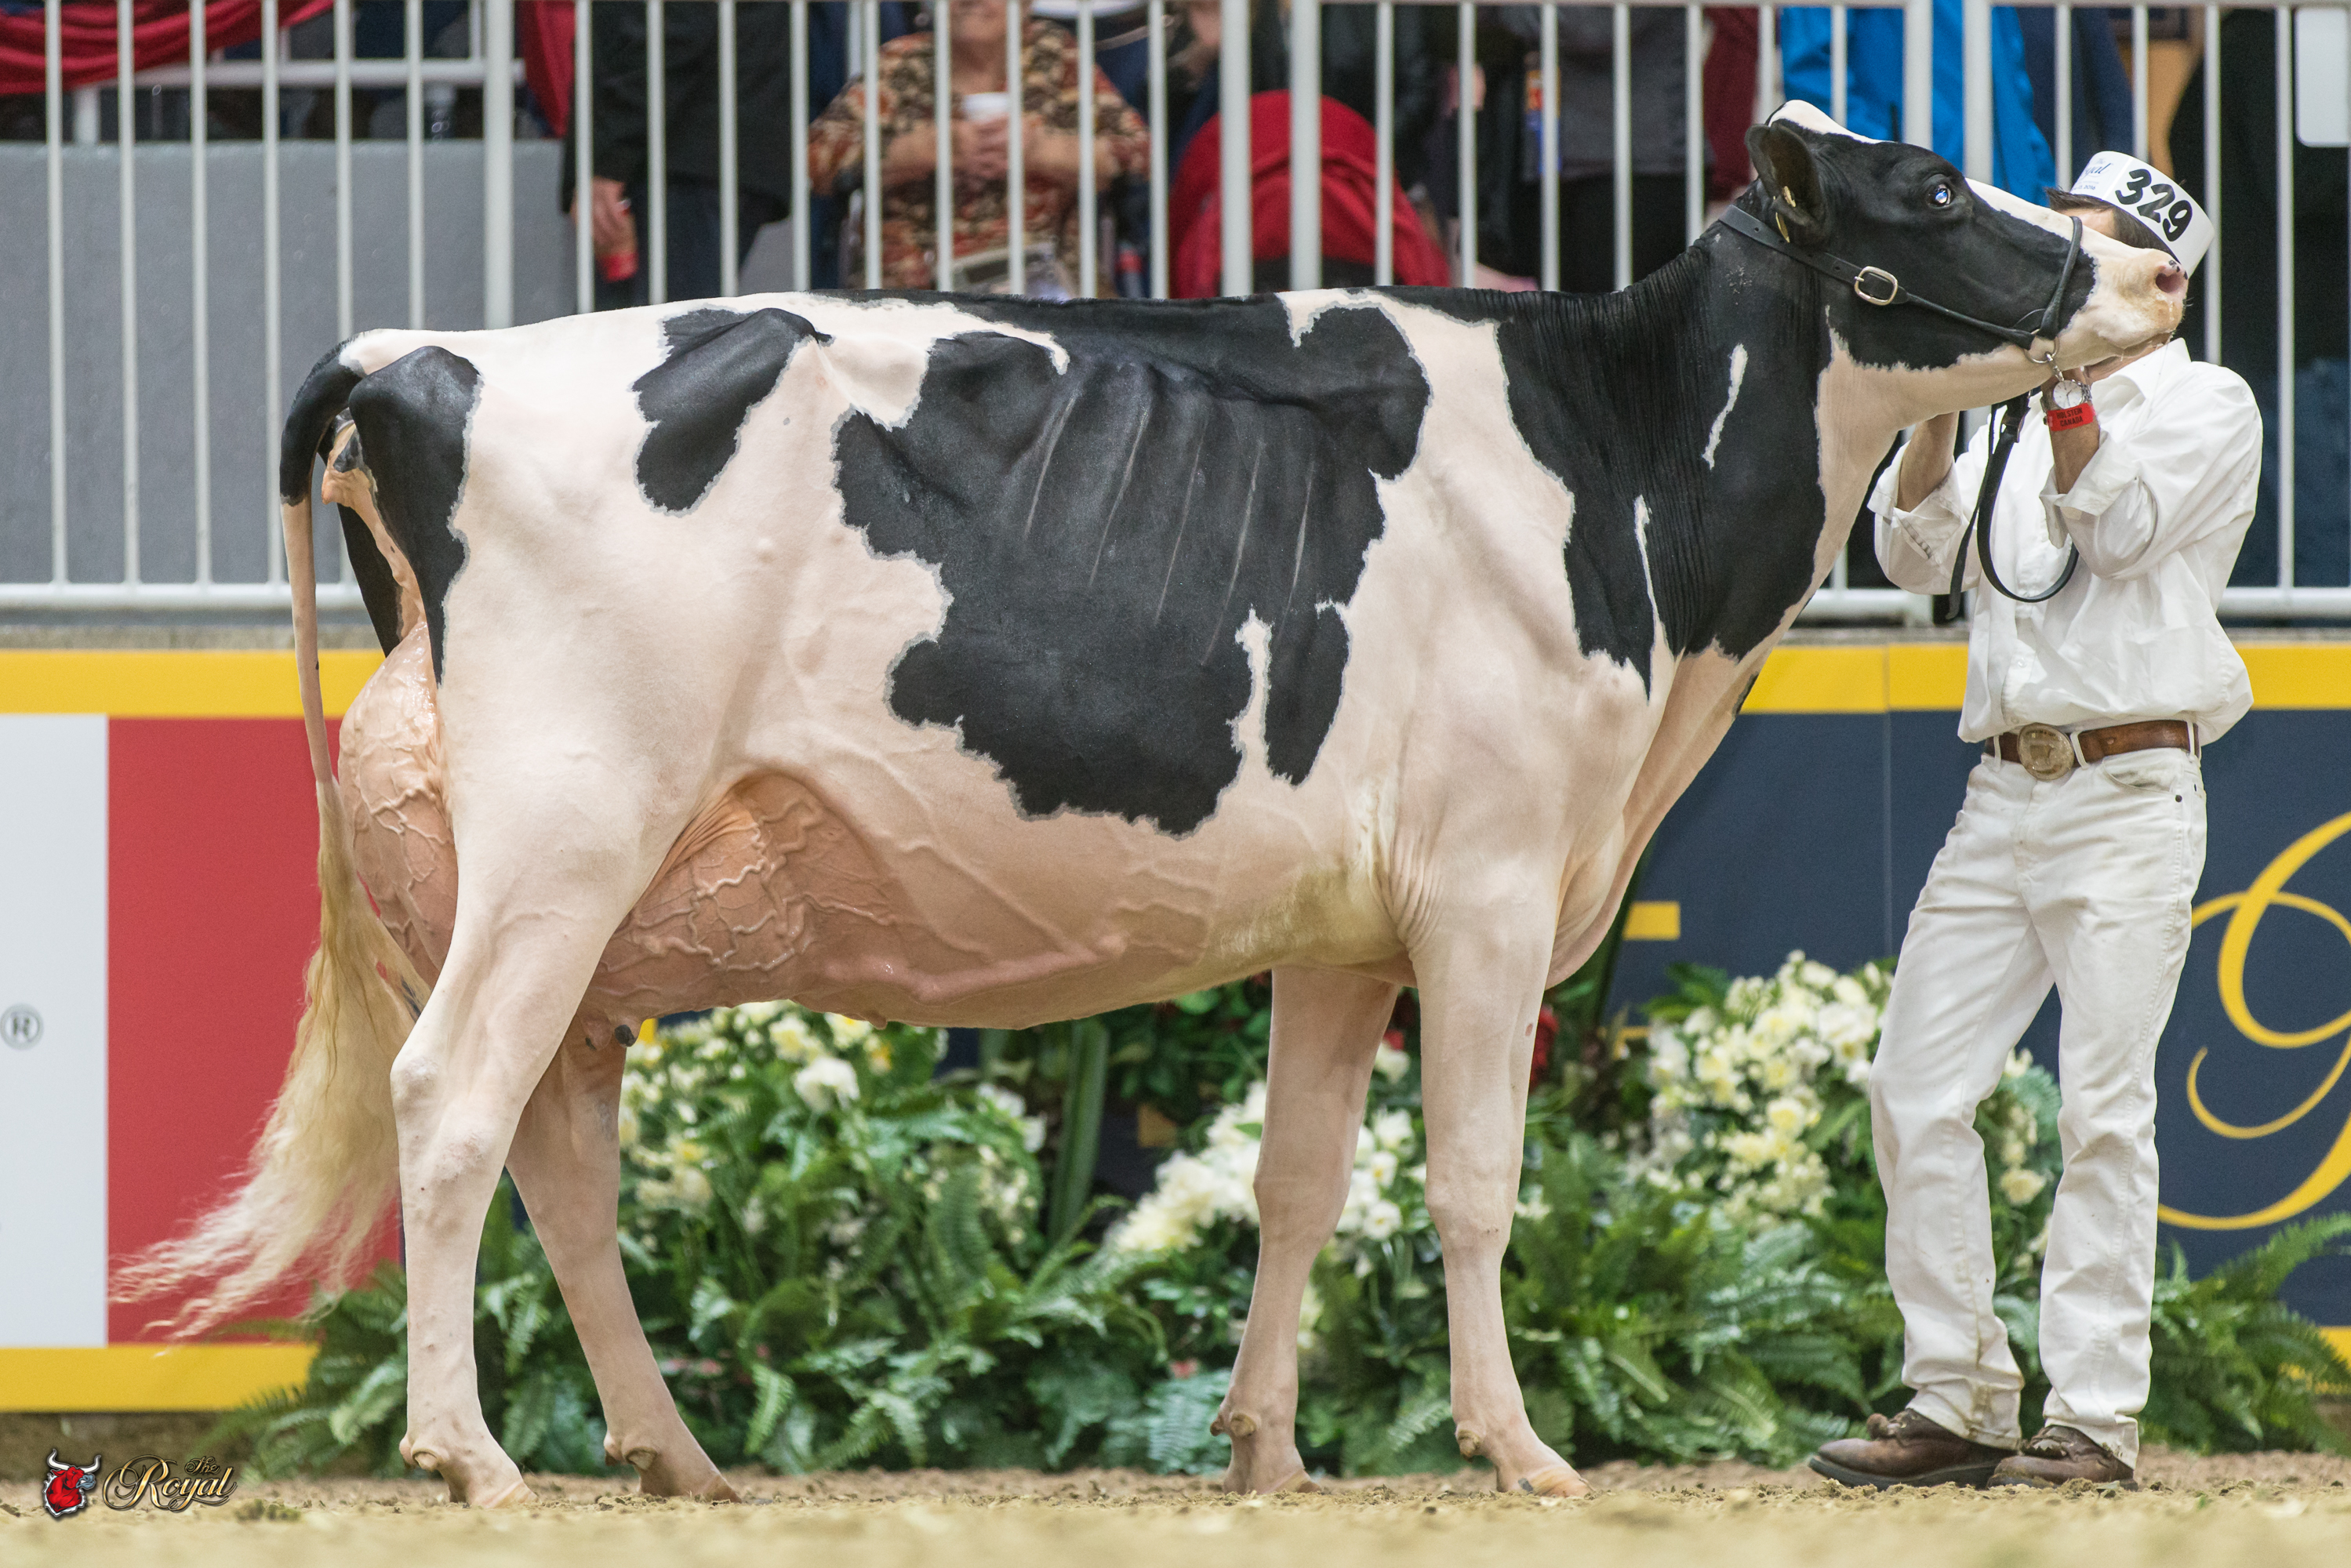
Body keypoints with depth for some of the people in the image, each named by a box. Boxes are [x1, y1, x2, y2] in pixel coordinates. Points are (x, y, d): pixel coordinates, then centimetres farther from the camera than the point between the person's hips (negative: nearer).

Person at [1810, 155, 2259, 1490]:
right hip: (2004, 791, 7)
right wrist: (1941, 398, -3)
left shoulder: (2209, 403, 2)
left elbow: (2115, 521, -13)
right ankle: (1957, 1402, 7)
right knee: (1917, 1089, 1)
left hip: (2130, 792, -7)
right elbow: (1917, 554, 10)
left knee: (2104, 1109, -9)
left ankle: (2096, 1417, -7)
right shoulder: (2031, 416, 20)